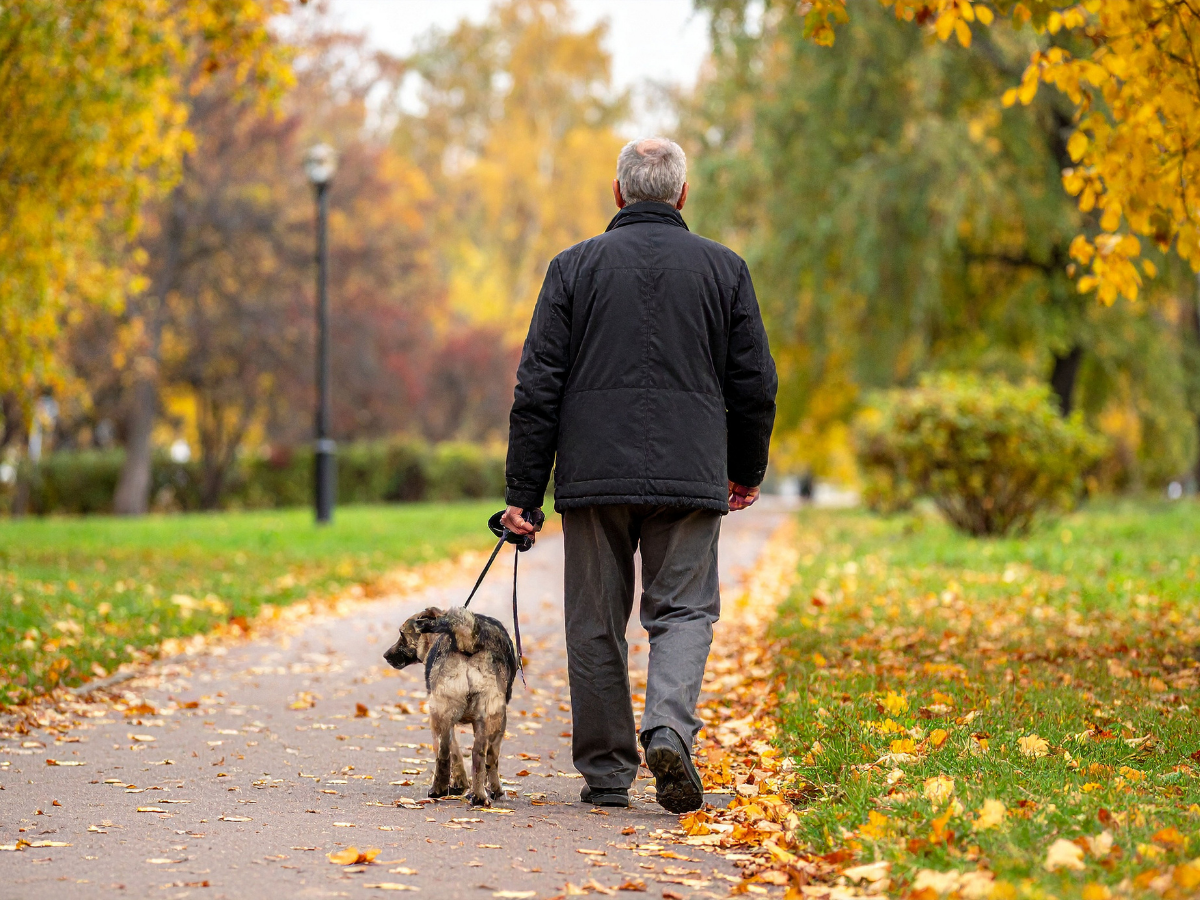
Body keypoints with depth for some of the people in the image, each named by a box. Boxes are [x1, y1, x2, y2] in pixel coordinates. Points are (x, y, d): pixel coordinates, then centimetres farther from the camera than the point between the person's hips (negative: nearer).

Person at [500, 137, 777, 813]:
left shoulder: (575, 267, 4)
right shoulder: (725, 268, 6)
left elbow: (538, 389, 0)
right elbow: (754, 384, 9)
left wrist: (523, 493, 3)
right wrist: (747, 471, 23)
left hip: (594, 476, 0)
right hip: (691, 478, 0)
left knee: (597, 624, 8)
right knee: (684, 611, 6)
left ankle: (606, 773, 12)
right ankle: (670, 729, -19)